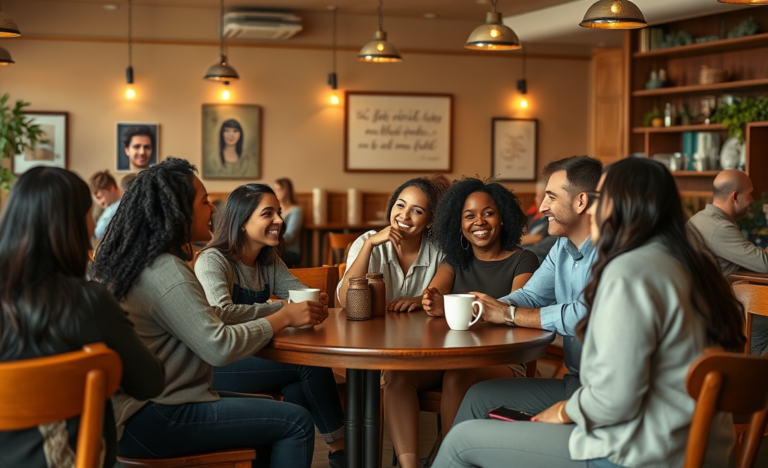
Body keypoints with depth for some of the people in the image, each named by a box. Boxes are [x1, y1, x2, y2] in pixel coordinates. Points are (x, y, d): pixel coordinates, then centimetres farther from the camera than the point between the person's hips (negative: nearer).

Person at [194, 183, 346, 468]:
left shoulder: (269, 262, 12)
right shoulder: (213, 260, -13)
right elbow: (220, 313, -30)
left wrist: (317, 301, -22)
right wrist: (283, 310, -35)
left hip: (252, 355, 7)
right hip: (218, 366, -7)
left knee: (298, 391, -24)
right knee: (311, 364, -20)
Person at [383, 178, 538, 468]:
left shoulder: (521, 261, 3)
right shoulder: (457, 260, 17)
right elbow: (433, 294, -2)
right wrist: (432, 304, -30)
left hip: (501, 363, -4)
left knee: (457, 376, -36)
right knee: (396, 372, -24)